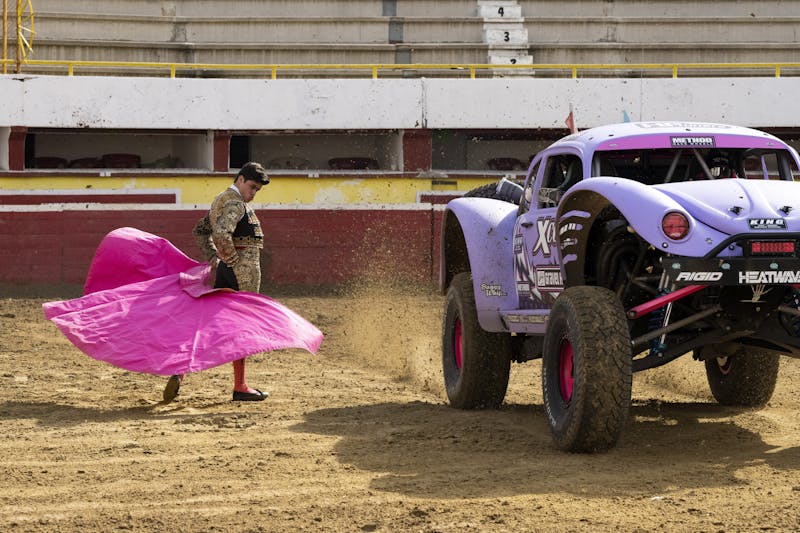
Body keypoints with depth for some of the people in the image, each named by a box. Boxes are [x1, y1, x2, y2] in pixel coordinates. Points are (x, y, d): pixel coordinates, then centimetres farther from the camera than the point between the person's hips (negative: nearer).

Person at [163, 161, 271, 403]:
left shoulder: (220, 201, 19)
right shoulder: (235, 203, -13)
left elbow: (200, 230, 29)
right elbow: (222, 234, -29)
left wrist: (213, 256, 20)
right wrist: (232, 260, -17)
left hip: (224, 271, 9)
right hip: (243, 268, -9)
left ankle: (179, 370, 0)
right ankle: (239, 387, 2)